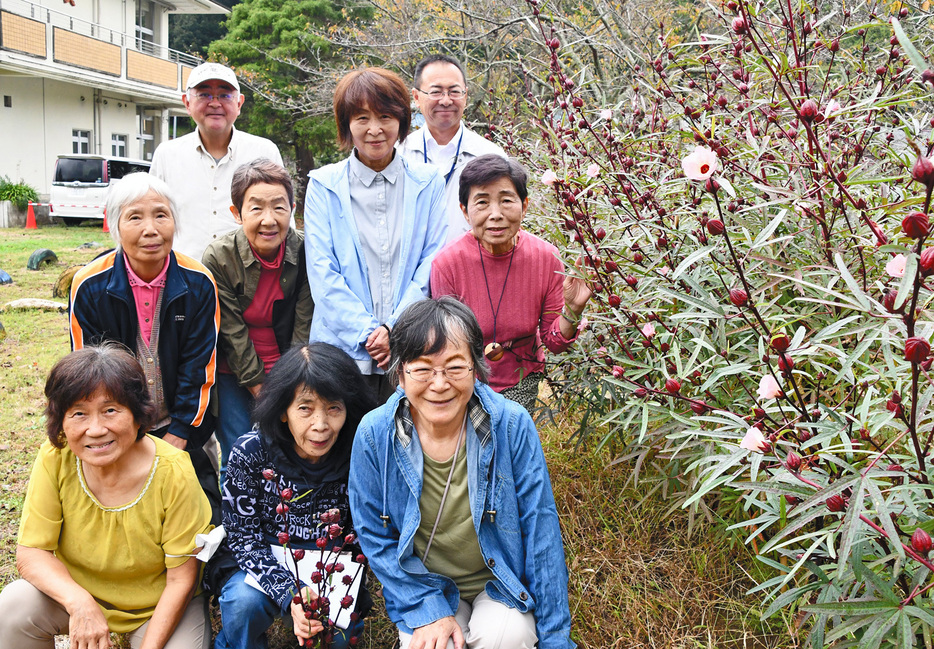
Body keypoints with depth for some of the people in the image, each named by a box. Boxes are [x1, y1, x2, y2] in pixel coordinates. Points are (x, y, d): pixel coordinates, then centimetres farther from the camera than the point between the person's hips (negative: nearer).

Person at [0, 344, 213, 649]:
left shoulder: (173, 473, -26)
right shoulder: (54, 460, -19)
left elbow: (181, 579, -17)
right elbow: (30, 552, -14)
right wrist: (79, 602, -32)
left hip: (158, 606, -2)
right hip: (76, 588, 2)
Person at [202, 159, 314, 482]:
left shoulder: (305, 253, -14)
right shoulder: (218, 257, -17)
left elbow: (304, 328, -9)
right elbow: (232, 330, -13)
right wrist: (258, 384, -12)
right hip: (234, 374, -1)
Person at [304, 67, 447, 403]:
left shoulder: (427, 183, 8)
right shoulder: (324, 185, 5)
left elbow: (434, 262, 3)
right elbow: (323, 273, -1)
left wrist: (397, 328, -9)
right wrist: (367, 333, -11)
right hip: (344, 349, -1)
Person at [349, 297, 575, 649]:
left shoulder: (511, 425, -20)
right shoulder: (373, 435, -17)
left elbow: (541, 529, -12)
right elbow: (375, 536, -5)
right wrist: (428, 611, -15)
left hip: (502, 580, -1)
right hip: (424, 586, 1)